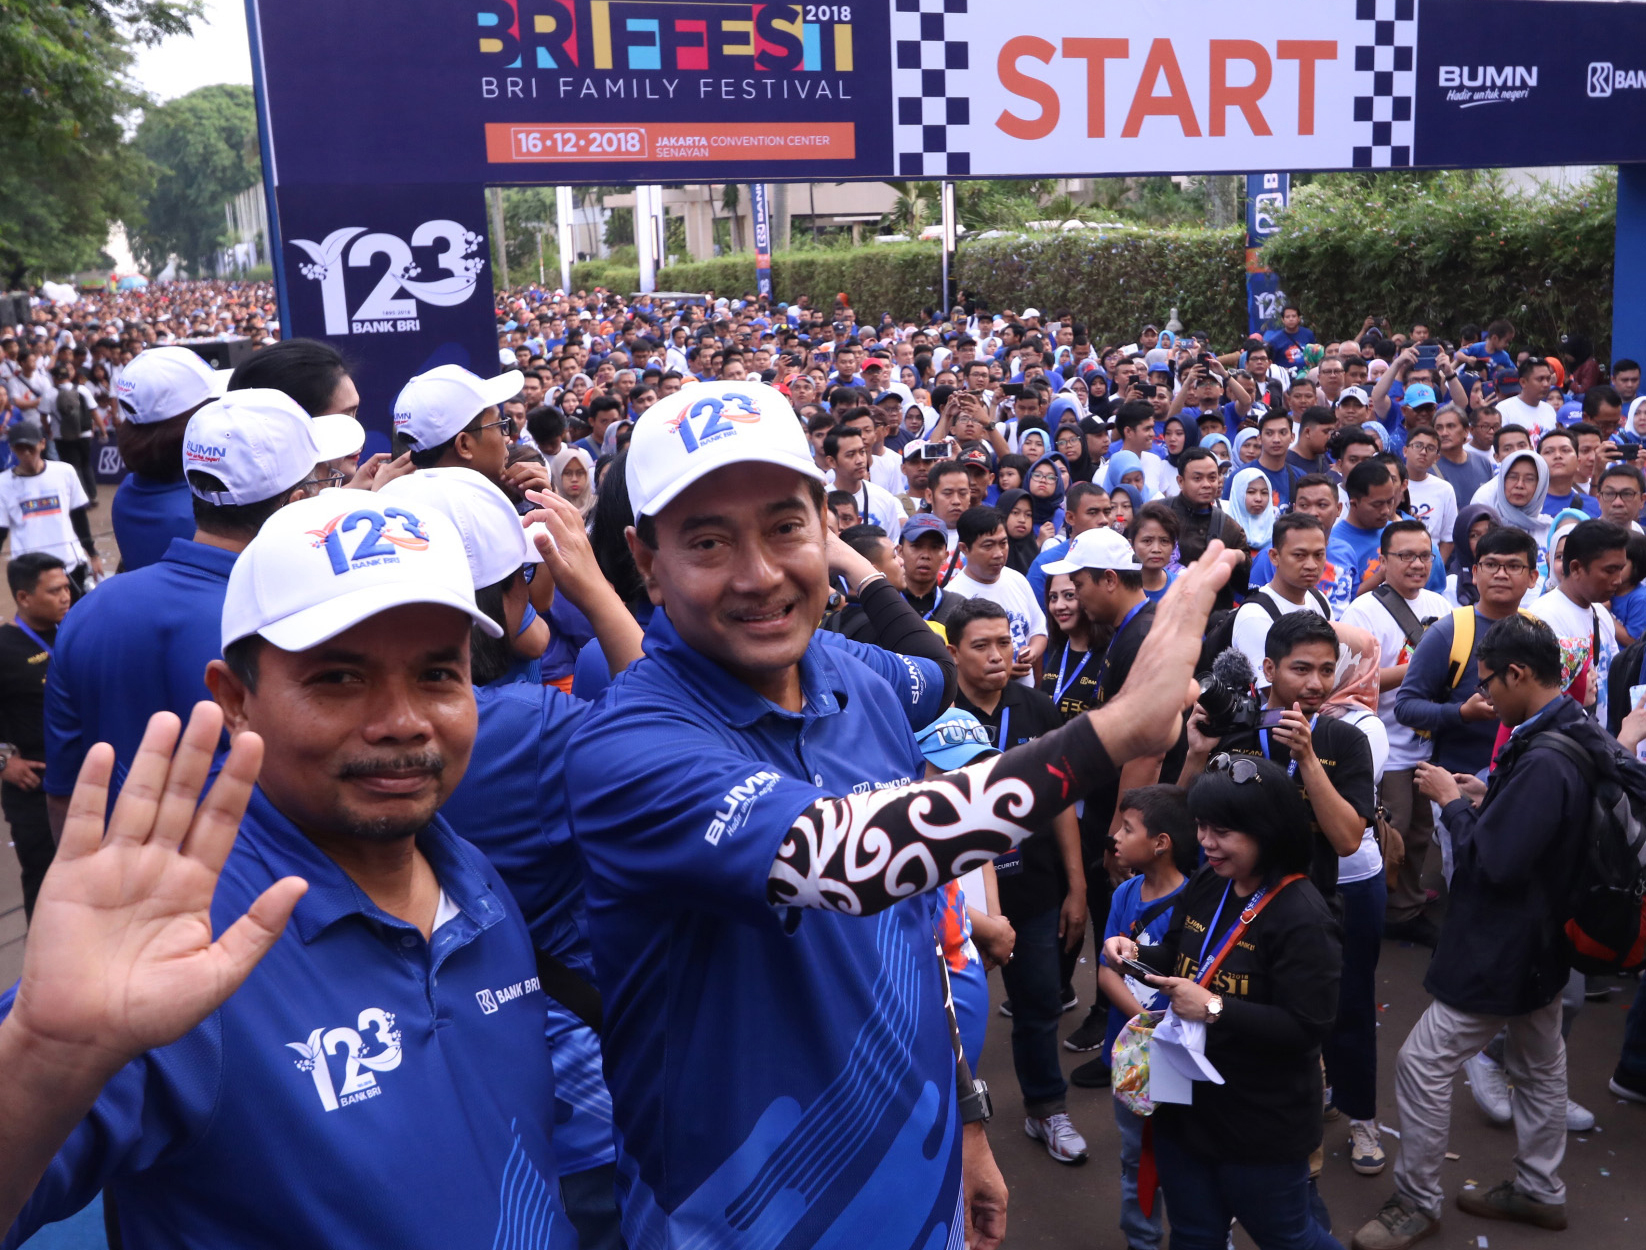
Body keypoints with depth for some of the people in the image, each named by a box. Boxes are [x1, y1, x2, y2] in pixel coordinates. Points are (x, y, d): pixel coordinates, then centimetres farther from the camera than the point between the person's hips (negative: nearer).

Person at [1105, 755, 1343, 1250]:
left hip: (1262, 1121, -7)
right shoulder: (1204, 886, 0)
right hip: (1187, 1097, 7)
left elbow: (1307, 1026, -26)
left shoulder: (1301, 917, -24)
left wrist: (1215, 1009, -30)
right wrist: (1136, 954, -7)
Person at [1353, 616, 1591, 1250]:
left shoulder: (1544, 761, -30)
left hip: (1501, 953, -10)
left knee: (1422, 1063, -1)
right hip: (1545, 938, 10)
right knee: (1540, 1061, 23)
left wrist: (1452, 800, -15)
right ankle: (1540, 1190, 40)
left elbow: (1489, 861, -29)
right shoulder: (1581, 735, 0)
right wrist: (1488, 796, 1)